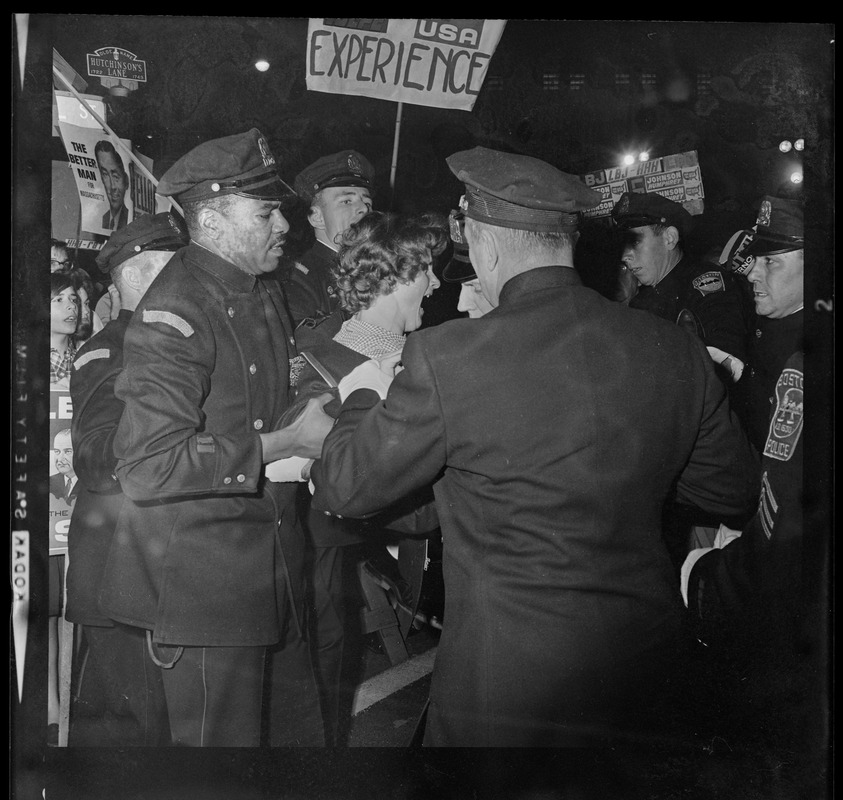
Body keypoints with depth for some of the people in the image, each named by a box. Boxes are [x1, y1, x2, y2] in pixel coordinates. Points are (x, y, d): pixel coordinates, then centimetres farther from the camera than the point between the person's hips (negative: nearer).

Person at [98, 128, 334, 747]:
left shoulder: (268, 292, 11)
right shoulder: (173, 313, -18)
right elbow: (149, 467, -24)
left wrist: (323, 405, 5)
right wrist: (287, 442, -20)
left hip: (275, 569, 8)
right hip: (201, 581, -8)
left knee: (299, 728, 17)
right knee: (223, 739, 6)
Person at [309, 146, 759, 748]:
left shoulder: (446, 357, -21)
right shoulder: (675, 349, -6)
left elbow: (343, 491, -9)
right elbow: (733, 490, 7)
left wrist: (363, 398, 10)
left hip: (510, 678, -5)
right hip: (648, 658, 6)